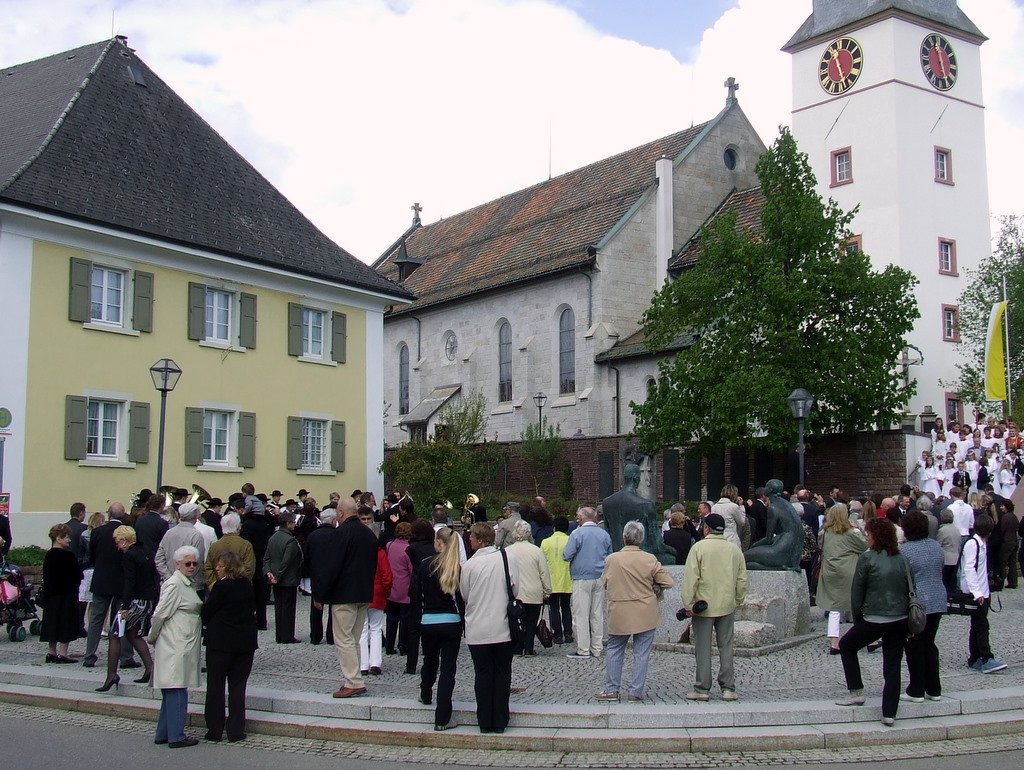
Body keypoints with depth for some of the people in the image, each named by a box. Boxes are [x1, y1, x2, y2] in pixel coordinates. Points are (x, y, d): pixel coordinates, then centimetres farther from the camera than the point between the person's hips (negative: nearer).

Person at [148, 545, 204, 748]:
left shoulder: (187, 585, 16)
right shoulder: (173, 584, -13)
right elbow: (160, 614, -14)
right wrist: (153, 638, -2)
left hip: (184, 646, 10)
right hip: (175, 646, -10)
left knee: (172, 692, 13)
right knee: (176, 691, -6)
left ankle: (163, 734, 20)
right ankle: (175, 736, -3)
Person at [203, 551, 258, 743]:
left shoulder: (221, 587, -14)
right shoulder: (247, 585, 2)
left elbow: (206, 614, -8)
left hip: (220, 641, -5)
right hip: (246, 642, 5)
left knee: (215, 686, 8)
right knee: (238, 686, 9)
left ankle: (215, 730, 12)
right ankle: (235, 731, 9)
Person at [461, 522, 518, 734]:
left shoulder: (470, 565, -10)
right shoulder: (508, 558, -6)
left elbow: (464, 595, 3)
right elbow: (515, 588, 1)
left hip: (478, 630, -1)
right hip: (503, 628, 1)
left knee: (483, 674, 8)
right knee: (502, 674, 10)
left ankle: (485, 722, 12)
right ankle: (500, 722, 13)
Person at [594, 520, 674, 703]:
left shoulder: (611, 559, -5)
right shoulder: (650, 560, -8)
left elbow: (604, 582, 6)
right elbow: (667, 582, -4)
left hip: (618, 614, 1)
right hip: (645, 614, -1)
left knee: (614, 651, 14)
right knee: (641, 653, 6)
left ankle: (611, 689, 16)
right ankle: (636, 692, 6)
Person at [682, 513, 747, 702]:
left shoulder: (699, 548, -9)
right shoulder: (735, 549, 4)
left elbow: (691, 578, -13)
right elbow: (742, 580, 7)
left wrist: (688, 604, -8)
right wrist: (737, 601, 18)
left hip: (703, 606, -3)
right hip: (727, 606, 4)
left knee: (703, 649, 4)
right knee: (726, 647, 9)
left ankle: (702, 689, 8)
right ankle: (728, 688, 10)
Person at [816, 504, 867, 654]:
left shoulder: (824, 533, 2)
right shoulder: (851, 533, -9)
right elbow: (865, 546, 1)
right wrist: (856, 529, 6)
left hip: (830, 574, 3)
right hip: (849, 574, -3)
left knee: (834, 609, 4)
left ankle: (834, 643, -2)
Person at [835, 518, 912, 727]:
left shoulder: (867, 558, -10)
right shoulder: (901, 558, 3)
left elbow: (857, 591, -4)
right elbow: (909, 589, 9)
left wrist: (857, 618, 7)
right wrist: (904, 611, 17)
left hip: (875, 619, -5)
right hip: (900, 619, 5)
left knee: (846, 645, 19)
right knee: (893, 665, 10)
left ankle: (856, 692, 17)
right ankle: (889, 713, 9)